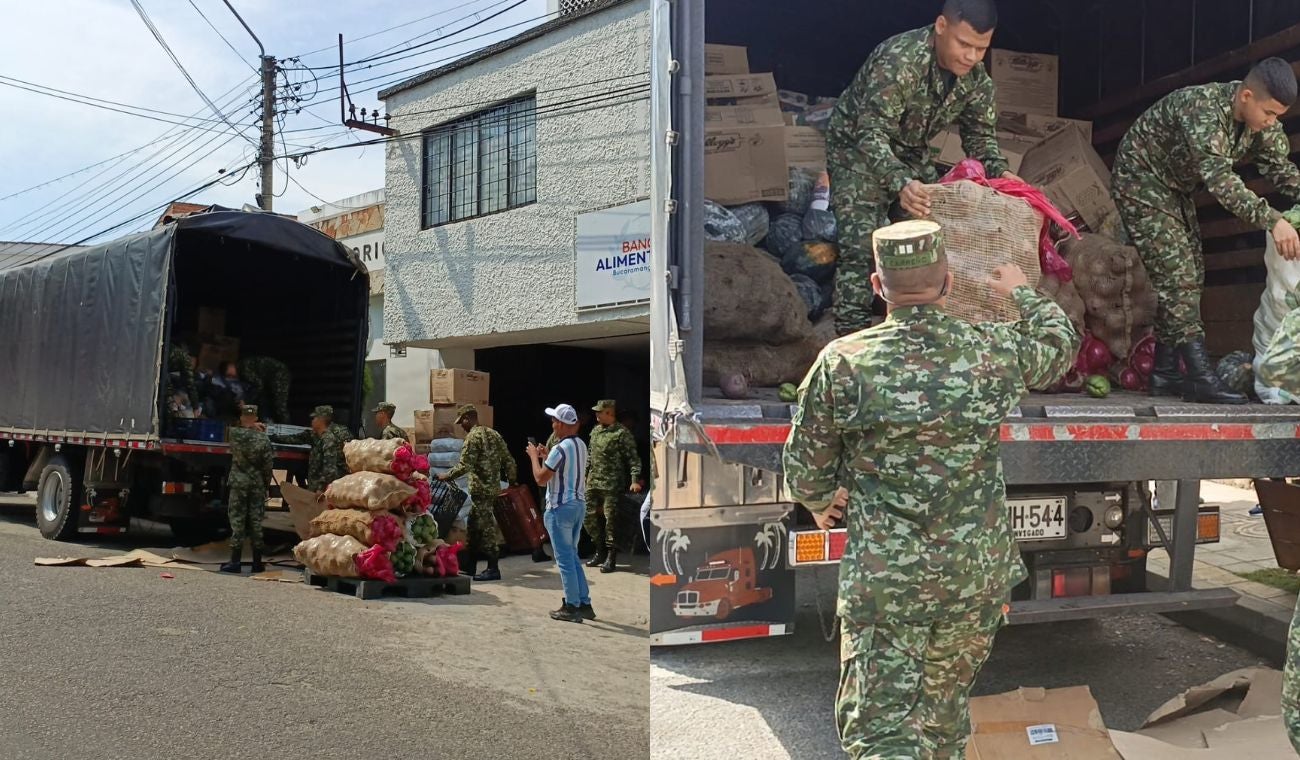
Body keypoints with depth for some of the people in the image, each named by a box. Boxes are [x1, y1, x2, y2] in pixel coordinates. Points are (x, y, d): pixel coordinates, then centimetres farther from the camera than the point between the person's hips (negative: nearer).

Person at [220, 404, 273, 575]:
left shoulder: (234, 434, -6)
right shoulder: (263, 438, -5)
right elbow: (268, 464, -3)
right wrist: (266, 483, 10)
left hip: (238, 483, -1)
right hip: (257, 484, 1)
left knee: (237, 521, 0)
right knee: (256, 522, 6)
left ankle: (235, 561, -2)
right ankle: (257, 563, 10)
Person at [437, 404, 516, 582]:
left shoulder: (473, 436, -12)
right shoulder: (494, 434, 14)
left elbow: (465, 466, -18)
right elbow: (509, 461, 13)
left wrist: (447, 476, -6)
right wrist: (512, 482, 21)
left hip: (480, 489, -9)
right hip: (494, 488, 9)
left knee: (485, 528, -4)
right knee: (474, 527, 15)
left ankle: (493, 569, -1)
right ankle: (470, 567, 20)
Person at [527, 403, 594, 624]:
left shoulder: (561, 448, -18)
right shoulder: (580, 445, 9)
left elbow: (541, 479, -16)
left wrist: (534, 456, -2)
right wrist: (547, 456, 18)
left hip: (561, 507, -9)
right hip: (578, 504, 9)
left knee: (565, 558, -1)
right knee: (572, 555, 17)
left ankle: (572, 607, 3)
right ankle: (584, 604, 17)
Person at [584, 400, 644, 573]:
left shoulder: (622, 433, -10)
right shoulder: (595, 431, 13)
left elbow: (633, 458, -12)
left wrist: (635, 480, -22)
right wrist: (584, 475, 21)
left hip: (612, 485, -8)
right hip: (592, 483, 8)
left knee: (610, 519, -5)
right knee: (589, 516, 9)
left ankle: (611, 558, 3)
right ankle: (600, 552, 23)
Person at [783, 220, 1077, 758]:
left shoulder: (843, 364, -11)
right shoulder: (996, 353, -4)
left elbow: (804, 465, 0)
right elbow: (1061, 343, 19)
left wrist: (820, 502, 23)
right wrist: (1023, 294, 38)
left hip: (882, 578, -3)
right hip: (977, 572, 3)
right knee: (947, 704, 22)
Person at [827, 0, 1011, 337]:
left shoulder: (976, 77, -12)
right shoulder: (899, 59, -34)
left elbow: (980, 133, -2)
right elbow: (872, 133, -38)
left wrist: (999, 170, -22)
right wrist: (900, 182, -54)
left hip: (912, 152, 7)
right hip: (858, 147, -7)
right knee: (862, 248, -17)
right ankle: (851, 335, -11)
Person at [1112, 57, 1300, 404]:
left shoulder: (1262, 123, -7)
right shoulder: (1204, 109, -33)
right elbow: (1220, 179, -41)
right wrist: (1272, 221, -47)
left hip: (1177, 189, 9)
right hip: (1141, 182, -9)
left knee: (1188, 278, 6)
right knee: (1177, 277, -16)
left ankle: (1165, 374, 12)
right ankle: (1201, 379, -19)